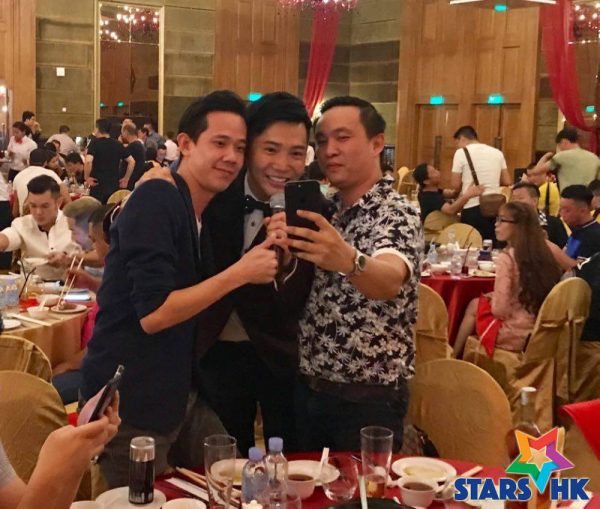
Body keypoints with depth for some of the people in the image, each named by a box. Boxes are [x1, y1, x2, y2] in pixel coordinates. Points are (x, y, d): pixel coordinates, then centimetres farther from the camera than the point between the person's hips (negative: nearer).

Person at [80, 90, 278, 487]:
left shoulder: (208, 215, 8)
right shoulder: (156, 199, -18)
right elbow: (152, 314, -24)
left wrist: (269, 264, -1)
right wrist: (240, 272, -20)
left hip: (180, 395, 8)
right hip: (130, 406, -8)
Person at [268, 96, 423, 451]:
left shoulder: (397, 214, -16)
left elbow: (391, 280, -38)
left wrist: (349, 261, -57)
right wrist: (283, 251, -8)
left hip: (369, 399, -6)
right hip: (308, 388, 6)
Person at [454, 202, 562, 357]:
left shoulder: (507, 257, -18)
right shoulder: (543, 253, 2)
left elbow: (500, 310, -19)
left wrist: (491, 298, 2)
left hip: (516, 335, -7)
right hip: (540, 332, 7)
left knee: (474, 306, 18)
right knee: (475, 304, 23)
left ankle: (453, 357, 32)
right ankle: (456, 355, 32)